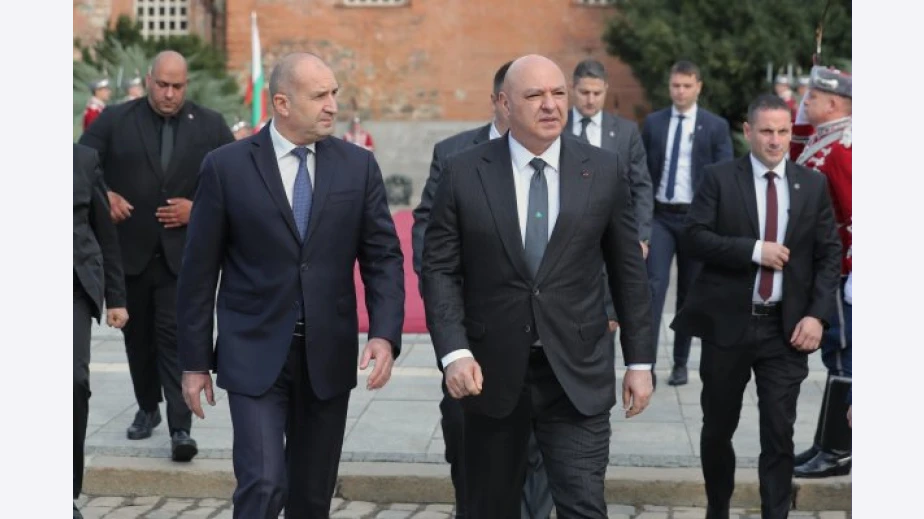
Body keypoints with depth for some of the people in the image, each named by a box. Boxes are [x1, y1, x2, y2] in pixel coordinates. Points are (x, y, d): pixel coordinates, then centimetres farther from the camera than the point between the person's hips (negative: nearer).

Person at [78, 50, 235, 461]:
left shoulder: (210, 126, 3)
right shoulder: (114, 121, 2)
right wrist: (103, 196, -15)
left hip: (183, 252, -2)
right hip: (129, 250, 2)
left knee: (177, 337, -9)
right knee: (138, 335, 14)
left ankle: (181, 429, -9)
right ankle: (147, 408, 34)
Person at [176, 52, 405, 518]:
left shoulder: (358, 166, 3)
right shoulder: (226, 166, -4)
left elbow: (383, 257, 2)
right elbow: (199, 270, -1)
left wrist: (385, 334, -13)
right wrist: (194, 361, 0)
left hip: (329, 354, 3)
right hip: (256, 353, -3)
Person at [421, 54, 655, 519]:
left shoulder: (605, 171, 2)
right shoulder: (462, 173, -1)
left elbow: (628, 271, 6)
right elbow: (440, 270, -2)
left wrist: (640, 361, 5)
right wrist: (454, 352, -14)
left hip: (577, 374, 0)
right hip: (491, 372, 1)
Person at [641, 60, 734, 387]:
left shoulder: (716, 126, 0)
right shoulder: (653, 123, 6)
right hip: (659, 216, 1)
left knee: (689, 292, 8)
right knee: (654, 285, -13)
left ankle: (680, 362, 19)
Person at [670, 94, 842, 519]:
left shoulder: (813, 185, 6)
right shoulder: (719, 178, -1)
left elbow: (829, 255, 5)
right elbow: (695, 238, -9)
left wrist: (817, 314, -7)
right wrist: (754, 250, -19)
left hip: (786, 328, 1)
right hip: (727, 323, -1)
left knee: (779, 433, 0)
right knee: (718, 427, 12)